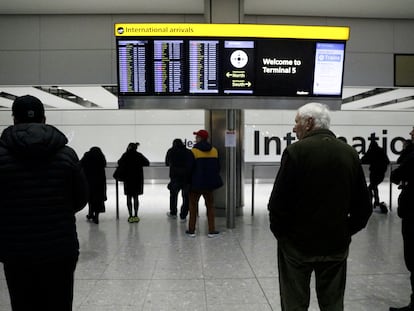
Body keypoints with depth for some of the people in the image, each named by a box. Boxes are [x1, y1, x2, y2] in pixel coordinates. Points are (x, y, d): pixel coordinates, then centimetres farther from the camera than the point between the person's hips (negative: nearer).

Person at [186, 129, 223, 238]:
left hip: (196, 183, -3)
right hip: (209, 183, 4)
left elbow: (190, 167, -11)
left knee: (193, 206, 9)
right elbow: (217, 167, 8)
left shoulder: (194, 150, -11)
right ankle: (211, 231, 12)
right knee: (210, 206, 12)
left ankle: (191, 230, 14)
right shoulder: (214, 150, 3)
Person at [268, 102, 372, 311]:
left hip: (297, 242, -4)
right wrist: (346, 231, 13)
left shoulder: (296, 151, -14)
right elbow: (364, 205, 5)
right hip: (336, 243, 5)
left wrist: (279, 231, -1)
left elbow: (278, 201, -16)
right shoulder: (350, 153, 2)